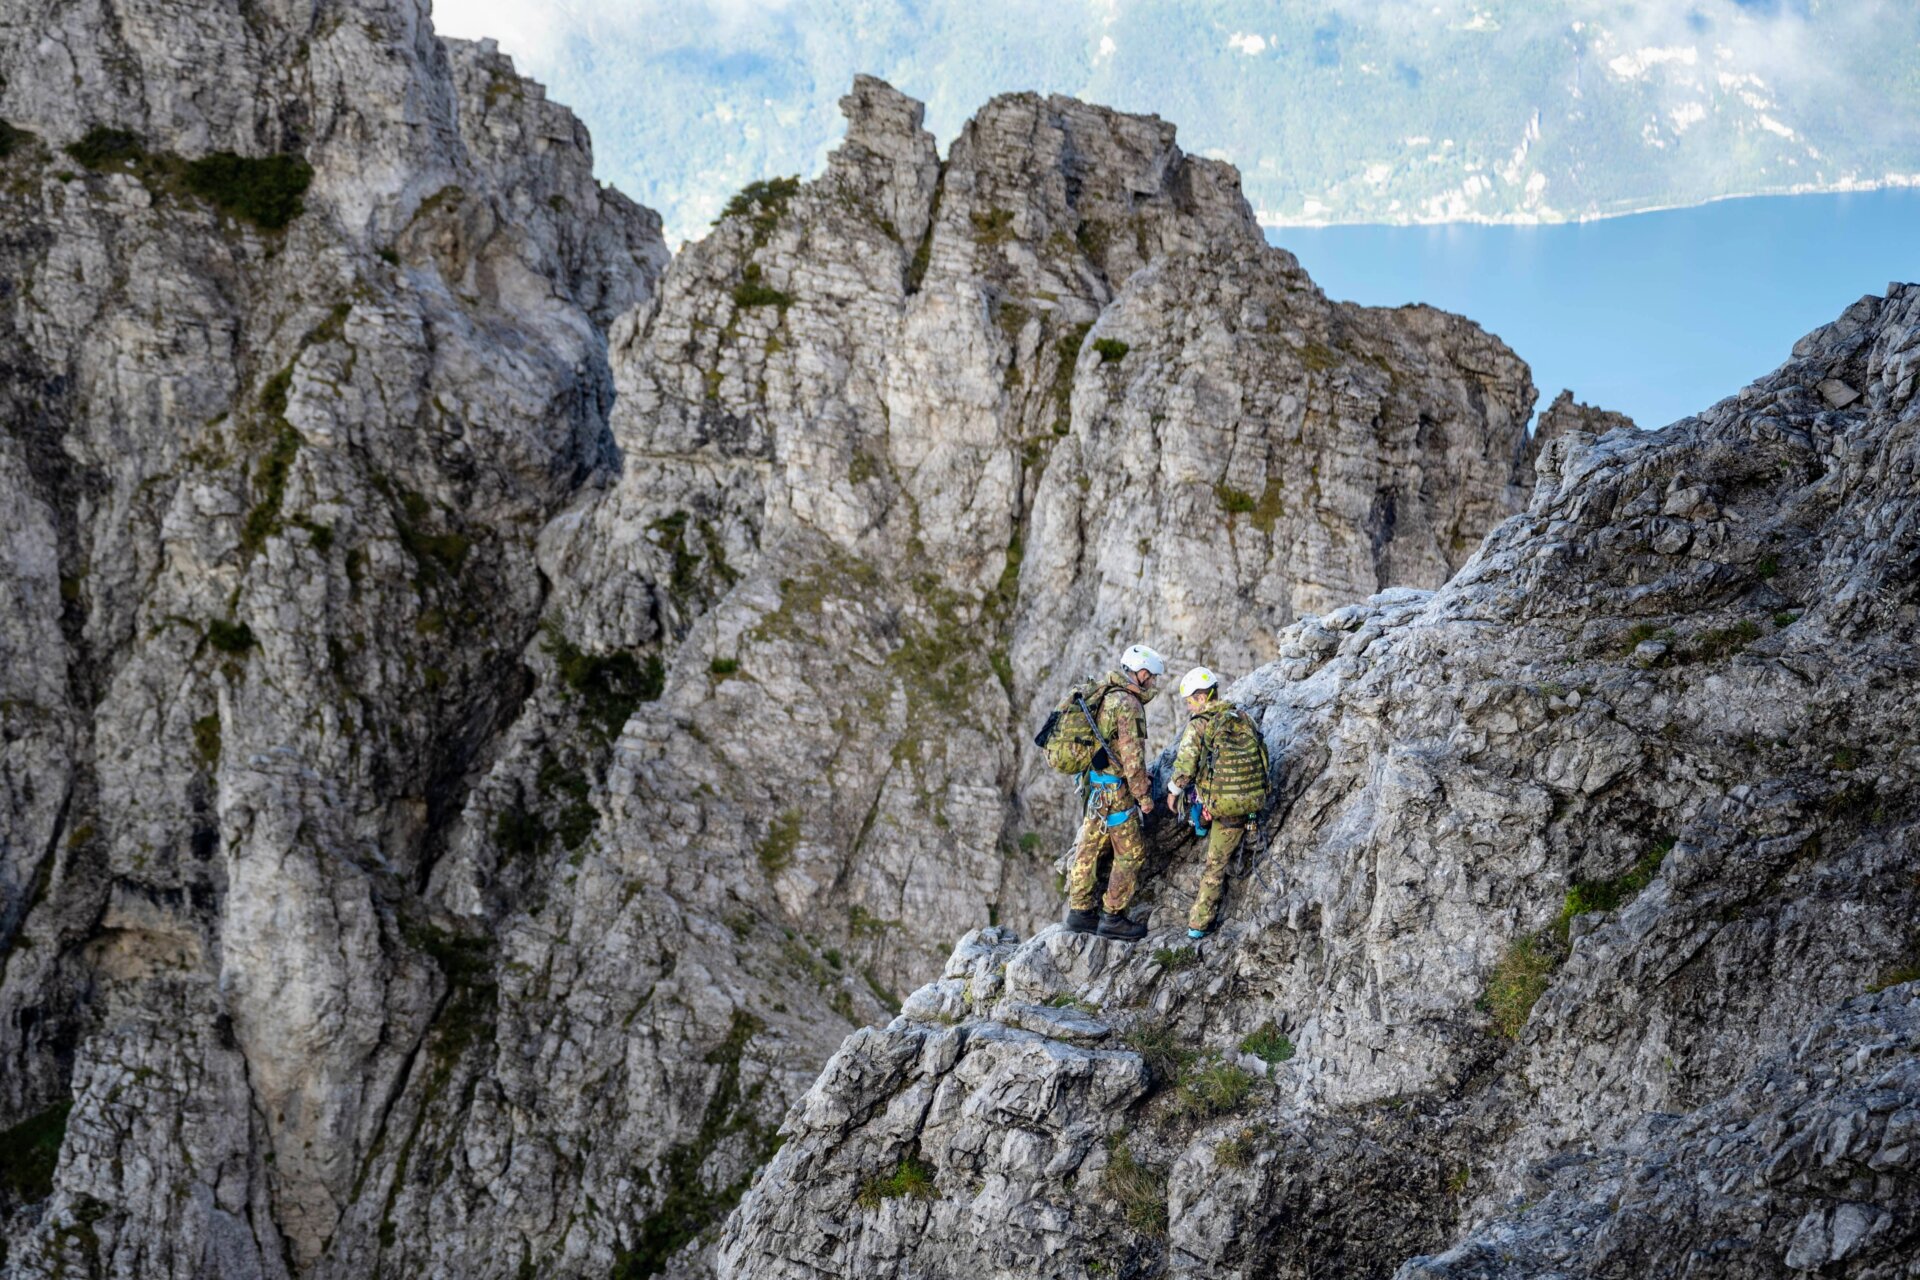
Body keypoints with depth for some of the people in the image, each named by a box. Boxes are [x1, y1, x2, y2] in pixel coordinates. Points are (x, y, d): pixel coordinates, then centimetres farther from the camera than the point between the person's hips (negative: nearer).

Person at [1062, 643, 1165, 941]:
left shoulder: (1104, 695, 9)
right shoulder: (1128, 706, -20)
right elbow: (1133, 757, -20)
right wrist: (1144, 796, -12)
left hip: (1094, 784, 9)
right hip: (1114, 792, -9)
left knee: (1089, 848, 15)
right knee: (1131, 853, 1)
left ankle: (1079, 911, 22)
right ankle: (1113, 918, 6)